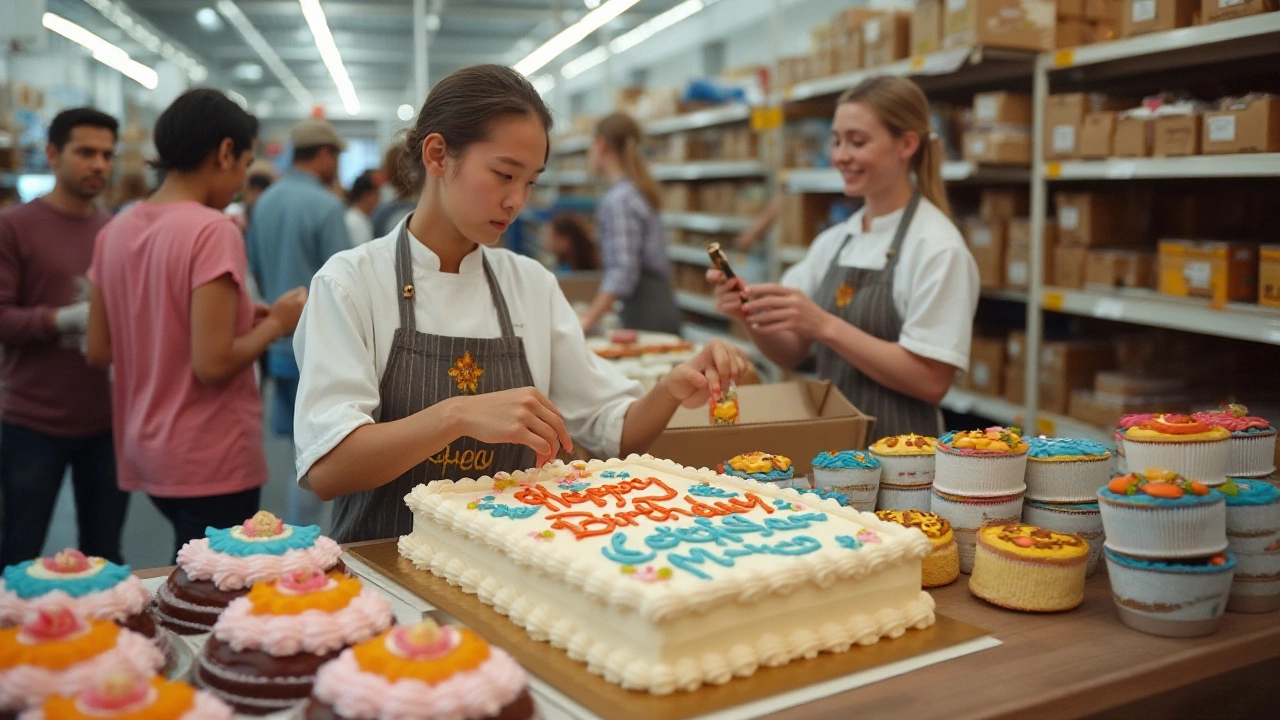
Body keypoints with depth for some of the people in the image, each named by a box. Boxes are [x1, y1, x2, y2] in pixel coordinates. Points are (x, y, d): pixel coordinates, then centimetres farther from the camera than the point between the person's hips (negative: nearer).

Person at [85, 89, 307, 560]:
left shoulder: (115, 232, 4)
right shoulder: (212, 230, -18)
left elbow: (99, 352, 9)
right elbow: (213, 364, -23)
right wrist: (276, 323, -6)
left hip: (143, 451, 8)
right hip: (210, 460, -7)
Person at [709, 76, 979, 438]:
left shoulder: (937, 247, -11)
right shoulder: (833, 242, 7)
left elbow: (931, 381, -16)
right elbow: (792, 352, 9)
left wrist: (825, 325, -23)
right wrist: (752, 317, -10)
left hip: (894, 450, -4)